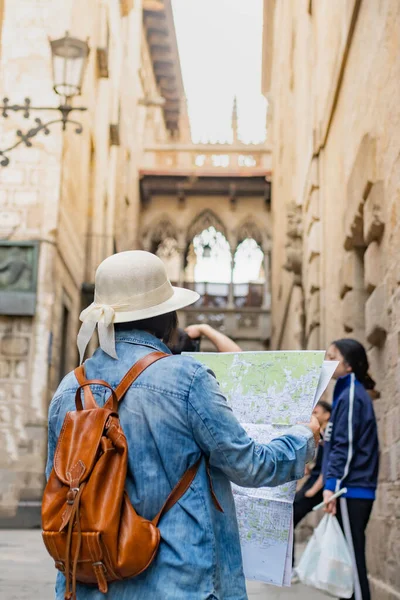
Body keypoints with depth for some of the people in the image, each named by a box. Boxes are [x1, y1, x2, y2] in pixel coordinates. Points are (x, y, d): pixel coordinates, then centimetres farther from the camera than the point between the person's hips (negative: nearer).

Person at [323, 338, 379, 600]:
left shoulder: (351, 395, -11)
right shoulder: (352, 392, 17)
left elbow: (345, 446, -18)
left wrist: (331, 485, -21)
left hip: (350, 489, -10)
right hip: (355, 488, 10)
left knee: (352, 558, -6)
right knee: (351, 557, 13)